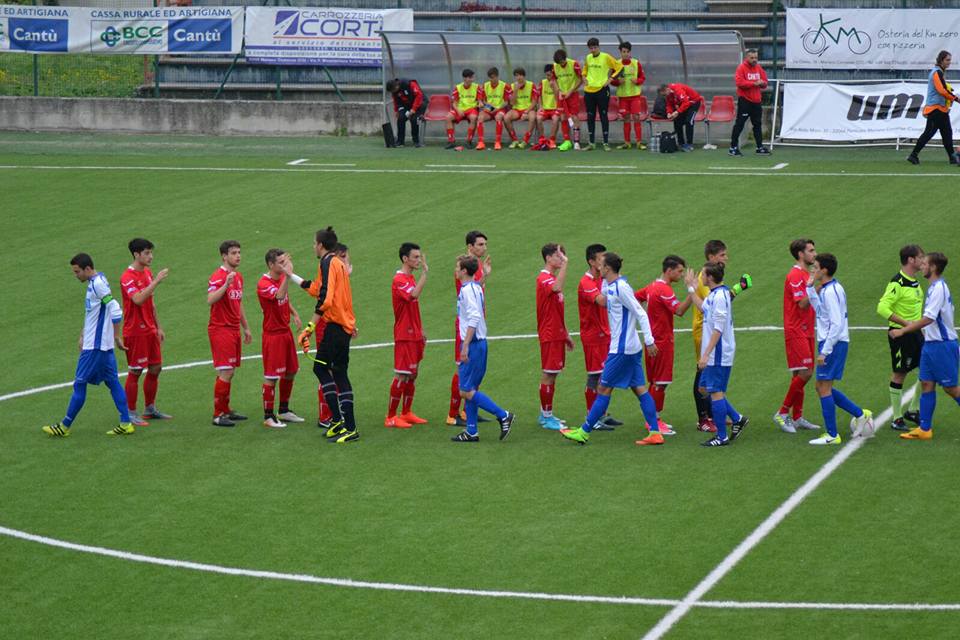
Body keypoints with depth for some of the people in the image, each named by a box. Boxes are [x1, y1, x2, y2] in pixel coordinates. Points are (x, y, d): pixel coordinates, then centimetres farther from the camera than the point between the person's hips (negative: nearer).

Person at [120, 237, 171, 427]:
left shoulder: (148, 274, 12)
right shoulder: (128, 277, -16)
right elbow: (138, 299, -31)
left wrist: (158, 327, 18)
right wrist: (156, 281, -31)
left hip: (150, 331, 9)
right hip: (135, 332, -9)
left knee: (155, 369, 12)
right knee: (135, 372, -3)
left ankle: (150, 409, 24)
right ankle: (131, 414, 5)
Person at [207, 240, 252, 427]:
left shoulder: (238, 277, 15)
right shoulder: (218, 276, -13)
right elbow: (210, 299, -28)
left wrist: (246, 328, 25)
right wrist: (226, 284, -38)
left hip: (234, 330, 9)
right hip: (220, 329, -8)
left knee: (230, 371, 12)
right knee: (225, 372, -11)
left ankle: (225, 410, 20)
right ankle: (218, 415, -7)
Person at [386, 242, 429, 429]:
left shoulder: (411, 278, 14)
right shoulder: (399, 280, -16)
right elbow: (414, 294, -36)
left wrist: (421, 330, 20)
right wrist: (424, 272, -33)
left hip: (414, 335, 9)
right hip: (404, 336, -9)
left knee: (413, 374, 12)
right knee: (402, 376, -7)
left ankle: (406, 413, 20)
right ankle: (391, 417, -3)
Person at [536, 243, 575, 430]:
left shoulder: (553, 278, 17)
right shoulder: (544, 278, -14)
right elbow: (557, 288, -39)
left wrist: (565, 334, 23)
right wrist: (565, 264, -37)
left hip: (557, 334, 10)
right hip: (549, 335, -10)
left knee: (551, 373, 12)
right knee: (548, 374, -5)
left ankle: (546, 414, 19)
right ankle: (546, 417, -1)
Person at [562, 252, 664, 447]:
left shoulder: (621, 287, -17)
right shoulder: (609, 285, 9)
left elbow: (640, 313, -18)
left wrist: (649, 341, -19)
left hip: (622, 349, -10)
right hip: (631, 347, 10)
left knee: (604, 388, -1)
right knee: (639, 389, 8)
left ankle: (584, 432, 7)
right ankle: (655, 433, 6)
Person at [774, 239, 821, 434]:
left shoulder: (806, 275, 17)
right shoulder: (795, 275, -14)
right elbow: (802, 304, -22)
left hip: (806, 331, 10)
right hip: (796, 332, -10)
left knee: (801, 374, 9)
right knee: (804, 373, -12)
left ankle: (797, 417, 12)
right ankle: (782, 414, -5)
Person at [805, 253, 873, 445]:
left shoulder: (830, 292, -17)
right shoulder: (827, 289, 13)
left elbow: (836, 324, -22)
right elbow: (820, 309, 31)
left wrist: (824, 351, -21)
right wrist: (810, 288, 21)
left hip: (833, 343, -10)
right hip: (830, 343, 10)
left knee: (824, 388, -5)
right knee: (823, 388, 15)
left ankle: (832, 435, -1)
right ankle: (860, 414, 21)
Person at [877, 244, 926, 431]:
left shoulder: (915, 281, 11)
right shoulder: (897, 283, -18)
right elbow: (882, 308, -24)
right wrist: (905, 323, -26)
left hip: (915, 333, 9)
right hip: (900, 334, -9)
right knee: (899, 374, -1)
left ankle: (913, 411, 22)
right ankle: (897, 419, 8)